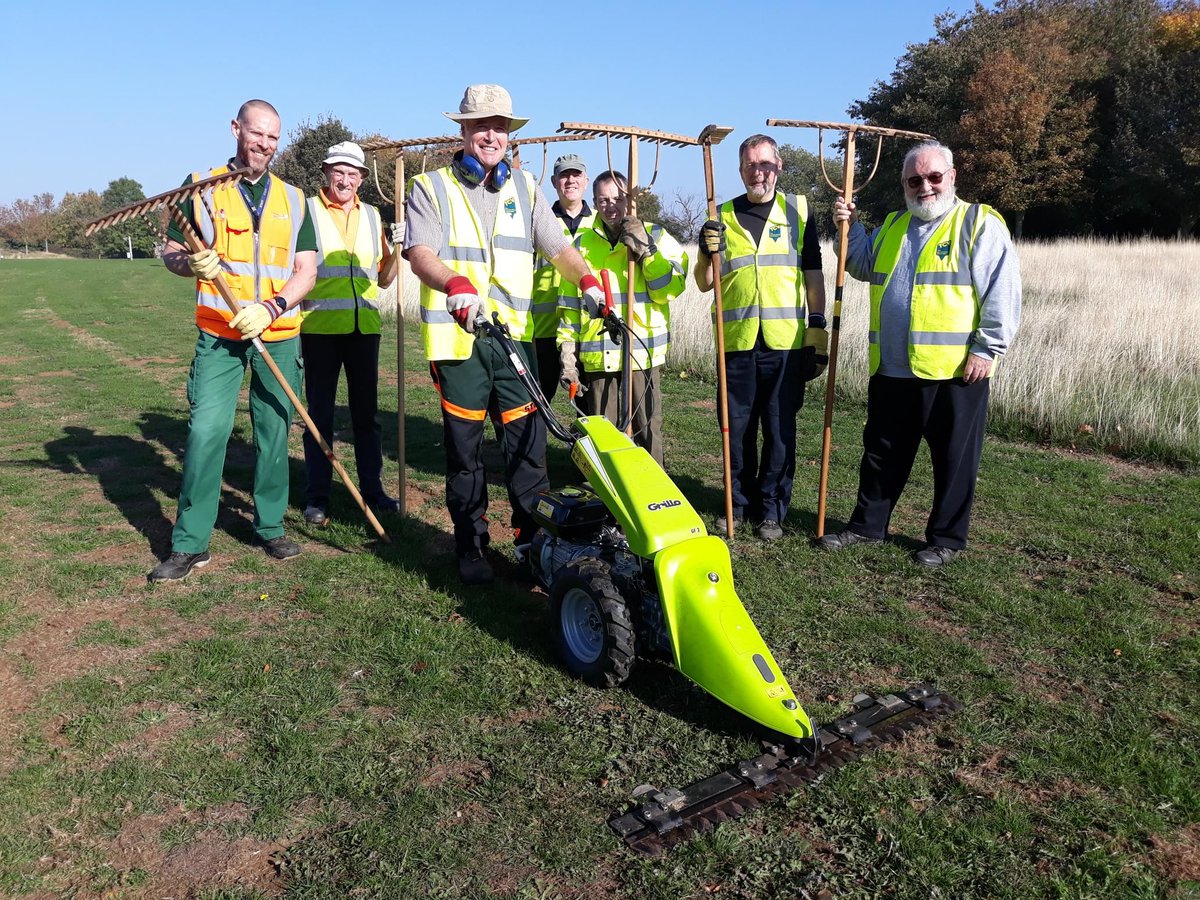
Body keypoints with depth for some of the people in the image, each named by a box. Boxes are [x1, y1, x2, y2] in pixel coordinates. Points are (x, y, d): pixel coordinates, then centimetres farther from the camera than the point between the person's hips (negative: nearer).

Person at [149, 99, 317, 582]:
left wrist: (271, 308, -13)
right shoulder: (201, 187, 5)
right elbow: (171, 252, 8)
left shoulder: (293, 199, 10)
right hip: (218, 334, -1)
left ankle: (270, 527, 21)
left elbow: (306, 271, 4)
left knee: (274, 434, 5)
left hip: (279, 336, 2)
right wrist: (191, 262, -16)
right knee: (205, 432, -7)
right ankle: (189, 544, 2)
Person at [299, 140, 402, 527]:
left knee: (366, 411, 10)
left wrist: (395, 251, -1)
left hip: (364, 326, 4)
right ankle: (317, 497, 12)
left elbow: (383, 278, 16)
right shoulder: (307, 211, 1)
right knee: (320, 413, 3)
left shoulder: (372, 216, 14)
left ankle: (372, 489, 20)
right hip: (319, 327, -4)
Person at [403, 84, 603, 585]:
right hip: (457, 339, -2)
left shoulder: (525, 189, 16)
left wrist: (587, 281, -11)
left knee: (529, 442, 0)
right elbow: (420, 255, -11)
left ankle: (534, 541, 13)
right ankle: (471, 548, 18)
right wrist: (457, 285, -32)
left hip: (514, 336, 3)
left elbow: (558, 247, 10)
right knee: (464, 450, 4)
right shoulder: (431, 188, 4)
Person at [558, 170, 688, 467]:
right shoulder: (584, 243, 12)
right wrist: (567, 347, 6)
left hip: (643, 350, -2)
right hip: (596, 353, 2)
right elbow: (569, 301, 13)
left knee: (647, 430, 3)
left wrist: (646, 250, -16)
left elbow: (670, 289, -7)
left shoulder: (656, 236, 4)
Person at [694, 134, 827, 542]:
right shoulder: (722, 216, 10)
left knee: (780, 430, 3)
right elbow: (704, 283, 10)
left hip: (786, 342, -1)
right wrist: (709, 252, -10)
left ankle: (771, 510, 15)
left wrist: (818, 329, 2)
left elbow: (813, 275, 8)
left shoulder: (797, 209, 8)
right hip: (737, 341, 1)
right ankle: (738, 503, 22)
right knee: (737, 429, 7)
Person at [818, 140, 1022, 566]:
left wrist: (987, 348, -14)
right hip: (892, 368, 6)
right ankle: (867, 525, 28)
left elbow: (1002, 293, -8)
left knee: (954, 460, 6)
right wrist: (851, 228, 16)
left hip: (956, 370, -5)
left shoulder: (981, 224, -3)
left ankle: (946, 538, 20)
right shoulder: (893, 226, 16)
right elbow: (865, 268, 31)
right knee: (882, 453, 15)